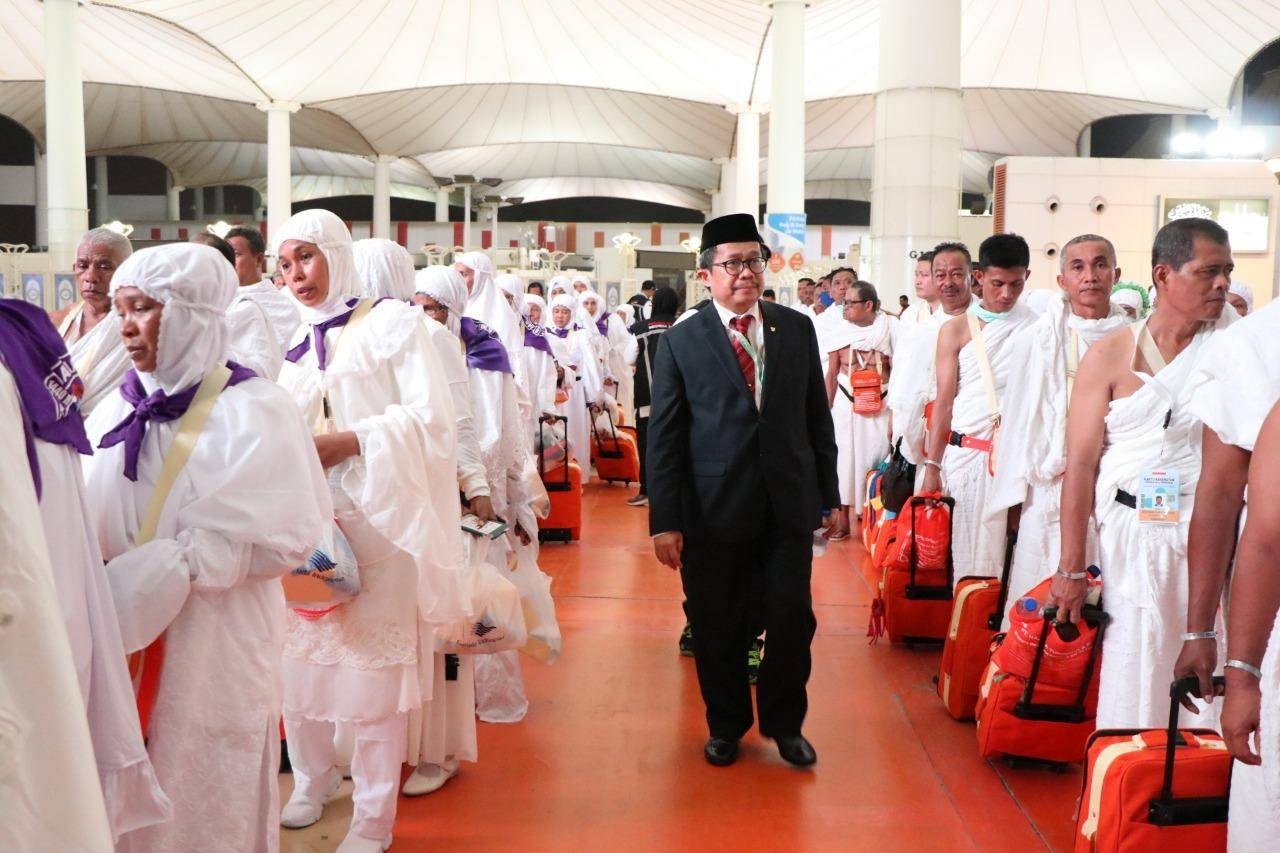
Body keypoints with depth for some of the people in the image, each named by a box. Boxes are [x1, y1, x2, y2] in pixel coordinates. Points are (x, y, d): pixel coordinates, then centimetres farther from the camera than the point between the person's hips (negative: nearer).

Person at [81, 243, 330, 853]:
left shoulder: (253, 413, -10)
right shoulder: (117, 409, 6)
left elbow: (276, 539, -15)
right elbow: (85, 517, 8)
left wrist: (146, 574, -16)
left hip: (212, 648, -4)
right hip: (120, 648, 5)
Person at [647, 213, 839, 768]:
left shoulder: (797, 330, 6)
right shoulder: (679, 343, -1)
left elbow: (817, 418, 10)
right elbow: (664, 438, -3)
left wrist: (828, 495, 8)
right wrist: (665, 520, -7)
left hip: (788, 506, 2)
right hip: (714, 510, -2)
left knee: (793, 618, 5)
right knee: (718, 628, 9)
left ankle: (785, 722, 28)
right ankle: (726, 724, 31)